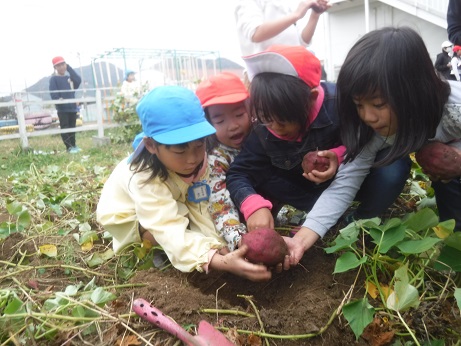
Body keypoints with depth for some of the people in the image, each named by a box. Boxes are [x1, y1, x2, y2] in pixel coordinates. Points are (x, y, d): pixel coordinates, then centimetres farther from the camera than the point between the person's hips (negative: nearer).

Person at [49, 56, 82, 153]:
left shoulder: (69, 77, 16)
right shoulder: (54, 79, 0)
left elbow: (78, 80, -4)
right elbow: (53, 93, -9)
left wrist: (69, 68, 1)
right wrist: (58, 100, -24)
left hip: (72, 107, 6)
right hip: (62, 108, -6)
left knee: (72, 127, 12)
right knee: (65, 127, -5)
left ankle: (73, 145, 20)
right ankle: (69, 147, -4)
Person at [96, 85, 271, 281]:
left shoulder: (196, 159, -26)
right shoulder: (144, 178, -43)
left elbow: (198, 209, -24)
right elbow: (171, 233, -52)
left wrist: (218, 244, -39)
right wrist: (222, 262, -64)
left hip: (169, 204, 7)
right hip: (126, 215, -6)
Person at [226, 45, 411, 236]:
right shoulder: (263, 131, -21)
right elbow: (238, 173, -21)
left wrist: (341, 156, -36)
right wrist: (255, 206, -41)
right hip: (309, 189, 3)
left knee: (394, 166, -32)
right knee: (259, 175, -23)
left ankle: (360, 220, -5)